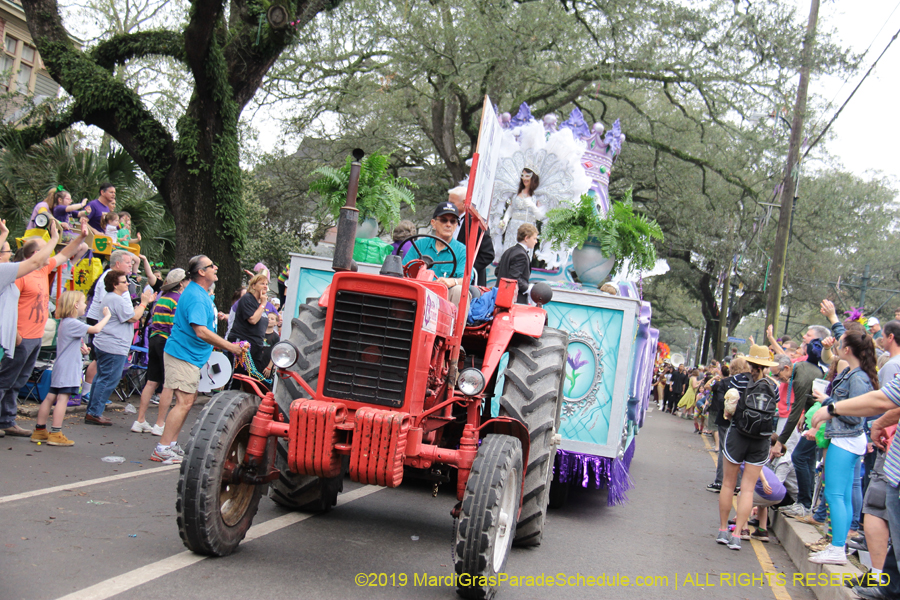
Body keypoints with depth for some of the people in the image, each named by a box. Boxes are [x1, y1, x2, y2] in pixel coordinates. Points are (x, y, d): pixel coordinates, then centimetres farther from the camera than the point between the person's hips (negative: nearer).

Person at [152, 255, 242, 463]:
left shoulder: (201, 294, 14)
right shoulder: (195, 296, -20)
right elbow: (200, 331, -29)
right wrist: (229, 346, -24)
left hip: (192, 355, 11)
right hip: (183, 354, -11)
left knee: (188, 400, 14)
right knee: (184, 402, -13)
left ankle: (172, 444, 20)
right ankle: (162, 449, -10)